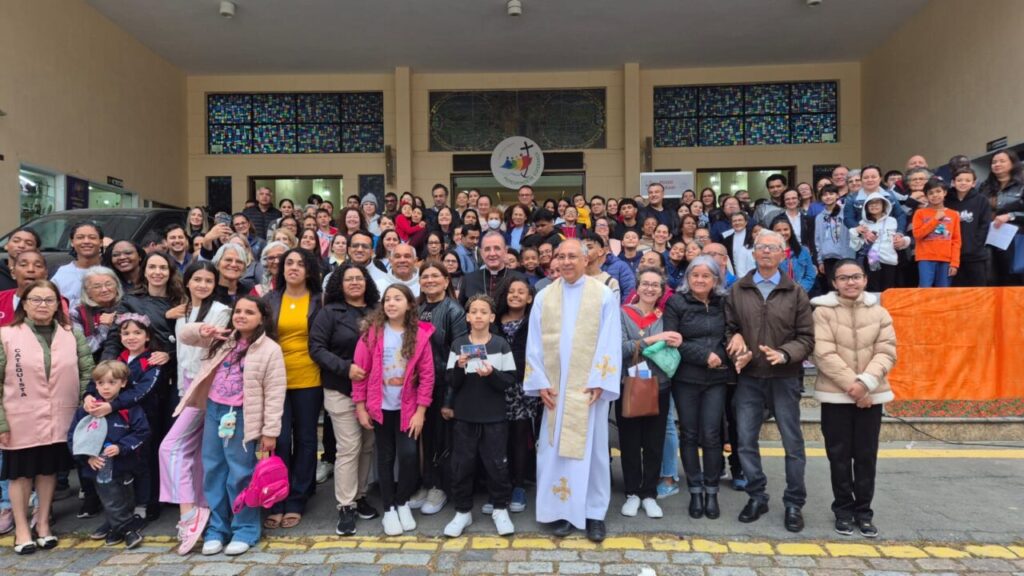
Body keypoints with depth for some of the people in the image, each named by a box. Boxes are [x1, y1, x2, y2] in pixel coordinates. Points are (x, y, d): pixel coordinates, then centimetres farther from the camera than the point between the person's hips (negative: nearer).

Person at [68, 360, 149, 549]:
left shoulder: (130, 408, -10)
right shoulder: (87, 409, -2)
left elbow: (141, 432, -9)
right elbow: (73, 436, 1)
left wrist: (121, 447, -18)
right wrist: (87, 456, -10)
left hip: (123, 467, -1)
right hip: (99, 468, 2)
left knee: (125, 501, 12)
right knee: (112, 503, 6)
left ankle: (118, 529, 30)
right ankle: (129, 530, 19)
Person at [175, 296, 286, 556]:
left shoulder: (270, 350, -10)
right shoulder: (223, 339, 9)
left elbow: (274, 394, -11)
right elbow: (185, 335, 16)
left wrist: (270, 431, -13)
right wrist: (201, 330, -9)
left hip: (242, 417, -6)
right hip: (214, 411, 6)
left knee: (240, 475, 2)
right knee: (213, 471, 13)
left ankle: (244, 530, 19)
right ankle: (217, 528, 27)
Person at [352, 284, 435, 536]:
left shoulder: (420, 334, -5)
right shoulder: (372, 331, -6)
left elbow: (427, 375, -4)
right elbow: (360, 370, -4)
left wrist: (421, 411, -7)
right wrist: (360, 407, -4)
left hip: (408, 408, 0)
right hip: (380, 407, 0)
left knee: (409, 455, -6)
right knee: (385, 457, 9)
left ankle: (403, 503, 19)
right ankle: (389, 509, 24)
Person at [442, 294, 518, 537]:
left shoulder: (501, 344, -2)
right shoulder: (458, 344, 2)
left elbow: (510, 381, -5)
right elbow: (451, 382, -1)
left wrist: (492, 374, -22)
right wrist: (459, 367, -20)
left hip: (494, 417, -1)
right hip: (464, 416, 1)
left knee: (496, 464, 5)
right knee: (462, 464, 7)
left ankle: (500, 509, 24)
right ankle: (463, 511, 23)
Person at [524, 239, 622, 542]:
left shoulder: (604, 295, -1)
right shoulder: (543, 297, 6)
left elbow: (610, 343, -5)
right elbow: (534, 344, 5)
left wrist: (599, 382, -12)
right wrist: (540, 382, -3)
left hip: (589, 387, -2)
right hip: (554, 388, 2)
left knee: (592, 448, 5)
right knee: (554, 449, 5)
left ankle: (594, 513, 17)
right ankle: (560, 510, 18)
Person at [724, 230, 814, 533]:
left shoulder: (795, 292, 2)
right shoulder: (738, 290, 5)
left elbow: (806, 337, -1)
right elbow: (729, 328, 7)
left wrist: (784, 354, -18)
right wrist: (737, 351, -11)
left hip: (784, 378, -1)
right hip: (748, 378, 1)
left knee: (793, 442, 6)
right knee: (745, 440, 6)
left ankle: (794, 503, 22)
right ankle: (757, 496, 23)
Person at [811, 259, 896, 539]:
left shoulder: (879, 313, 5)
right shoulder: (823, 312, -5)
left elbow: (886, 352, -2)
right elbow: (824, 354, -12)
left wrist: (865, 382, -16)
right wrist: (851, 385, -16)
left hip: (871, 395, 3)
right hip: (835, 395, -2)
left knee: (866, 455, 9)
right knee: (839, 454, 6)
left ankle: (863, 510, 23)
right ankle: (843, 509, 21)